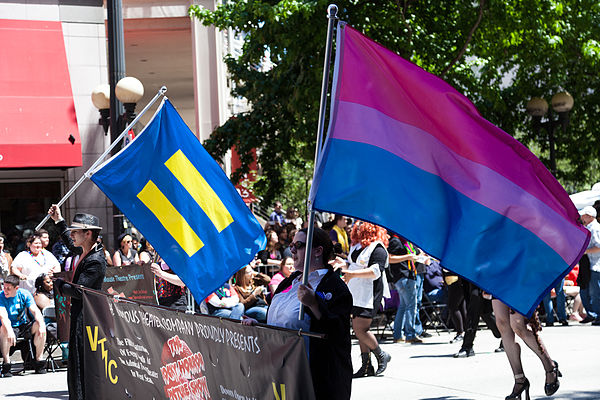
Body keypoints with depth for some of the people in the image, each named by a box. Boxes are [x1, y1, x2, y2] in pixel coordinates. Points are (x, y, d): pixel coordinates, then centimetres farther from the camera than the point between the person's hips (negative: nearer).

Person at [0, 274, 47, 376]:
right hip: (10, 326, -3)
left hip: (23, 325, 3)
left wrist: (41, 324, -32)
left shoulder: (24, 294, -4)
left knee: (39, 326, -24)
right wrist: (10, 331, -45)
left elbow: (35, 310, -12)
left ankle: (39, 359, -16)